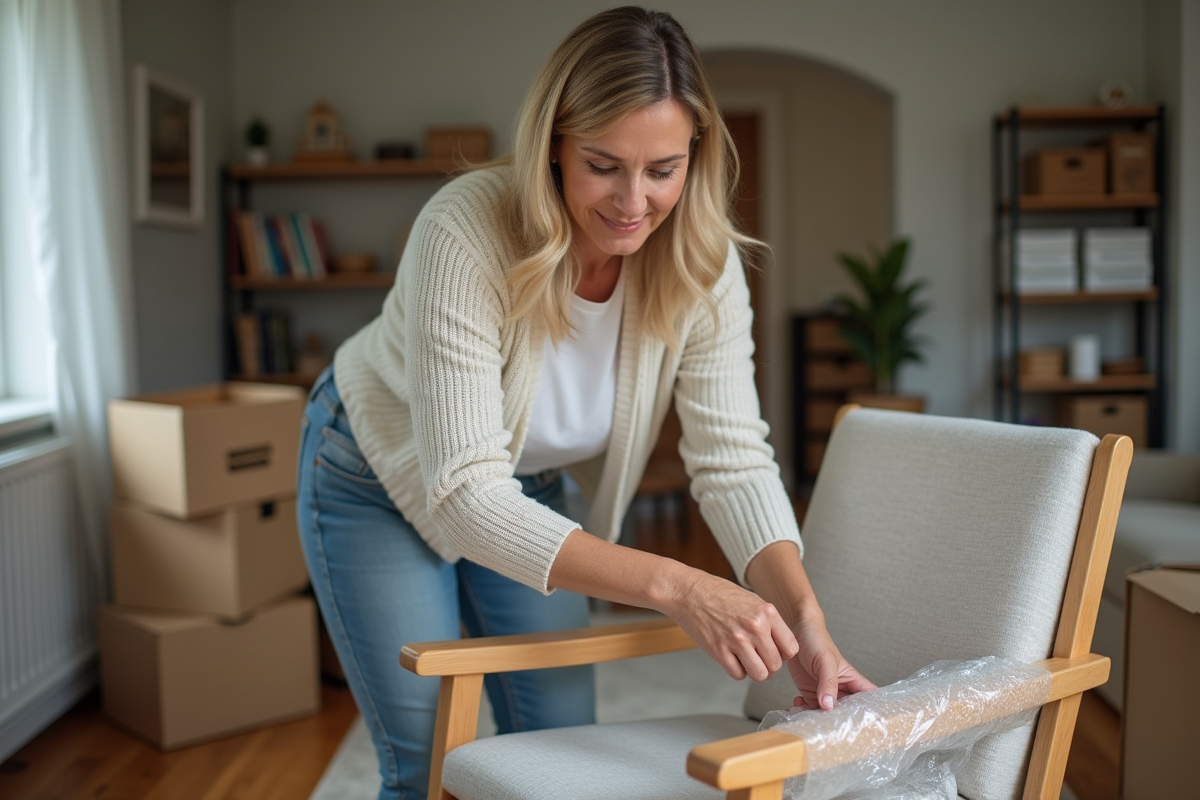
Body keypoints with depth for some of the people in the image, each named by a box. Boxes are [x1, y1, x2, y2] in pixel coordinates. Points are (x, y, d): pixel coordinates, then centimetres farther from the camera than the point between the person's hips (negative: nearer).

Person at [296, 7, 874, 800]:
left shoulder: (701, 260, -22)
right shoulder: (465, 231, -36)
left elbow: (734, 457, -21)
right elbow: (465, 496, -38)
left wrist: (805, 620, -36)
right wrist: (674, 587, -46)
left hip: (525, 491, 4)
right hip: (383, 477, -4)